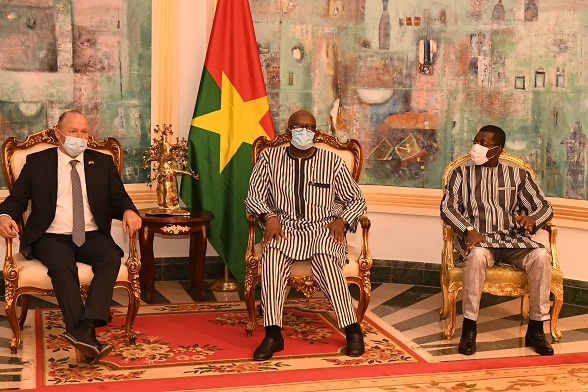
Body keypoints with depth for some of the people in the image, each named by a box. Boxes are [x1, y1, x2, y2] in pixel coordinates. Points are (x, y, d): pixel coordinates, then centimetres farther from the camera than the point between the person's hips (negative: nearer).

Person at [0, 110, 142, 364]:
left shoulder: (102, 162, 17)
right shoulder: (37, 162, 12)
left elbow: (118, 198, 13)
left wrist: (128, 211, -12)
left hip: (91, 236, 2)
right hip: (52, 236, -2)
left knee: (111, 258, -31)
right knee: (61, 265, -35)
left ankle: (85, 328, -42)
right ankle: (85, 338, -42)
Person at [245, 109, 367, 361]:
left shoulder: (333, 162, 6)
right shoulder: (270, 158, 9)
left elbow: (357, 200, 12)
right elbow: (254, 196, 7)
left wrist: (341, 220, -8)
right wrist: (270, 217, -13)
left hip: (323, 228, -1)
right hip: (284, 227, 1)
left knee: (324, 258, -35)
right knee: (272, 255, -34)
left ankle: (352, 330, -25)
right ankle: (273, 335, -33)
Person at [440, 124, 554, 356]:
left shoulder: (518, 174, 13)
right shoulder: (462, 172, 9)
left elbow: (544, 207, 11)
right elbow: (447, 206, -1)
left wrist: (532, 219, -15)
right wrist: (469, 230, -20)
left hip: (512, 238, 2)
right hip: (476, 237, -2)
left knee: (541, 256, -28)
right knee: (477, 256, -37)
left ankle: (535, 330, -18)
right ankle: (469, 327, -27)